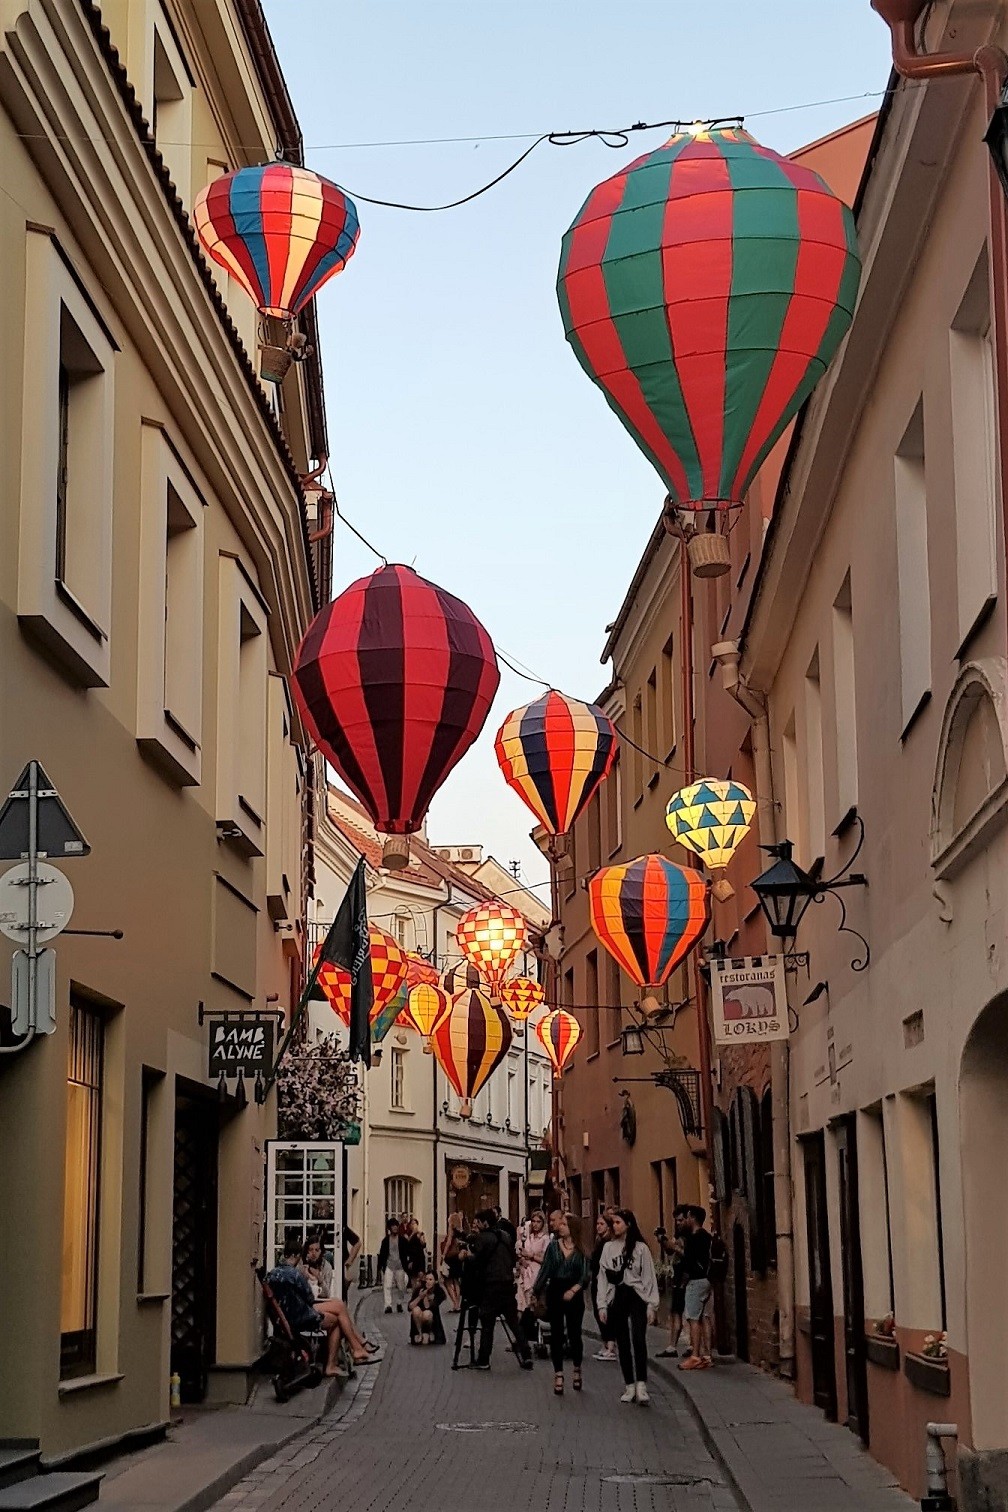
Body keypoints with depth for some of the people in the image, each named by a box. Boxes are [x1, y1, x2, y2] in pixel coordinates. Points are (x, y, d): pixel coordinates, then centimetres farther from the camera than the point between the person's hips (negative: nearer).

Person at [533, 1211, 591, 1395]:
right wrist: (536, 1291, 3)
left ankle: (577, 1370, 25)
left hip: (574, 1295, -1)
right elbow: (545, 1270, 4)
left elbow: (586, 1275, -5)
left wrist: (573, 1290, -17)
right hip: (555, 1292, 1)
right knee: (556, 1334, 2)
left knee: (574, 1333, 5)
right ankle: (558, 1375, 6)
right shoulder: (554, 1245, 2)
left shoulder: (581, 1249, -2)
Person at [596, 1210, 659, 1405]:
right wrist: (602, 1305, 4)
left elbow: (649, 1277, 0)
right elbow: (603, 1277, 10)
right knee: (623, 1344, 5)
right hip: (616, 1298, 4)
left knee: (639, 1340, -17)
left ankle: (641, 1385, -19)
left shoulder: (640, 1248, 1)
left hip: (636, 1296, -3)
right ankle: (630, 1386, 11)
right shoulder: (609, 1248, 10)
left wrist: (651, 1305, -5)